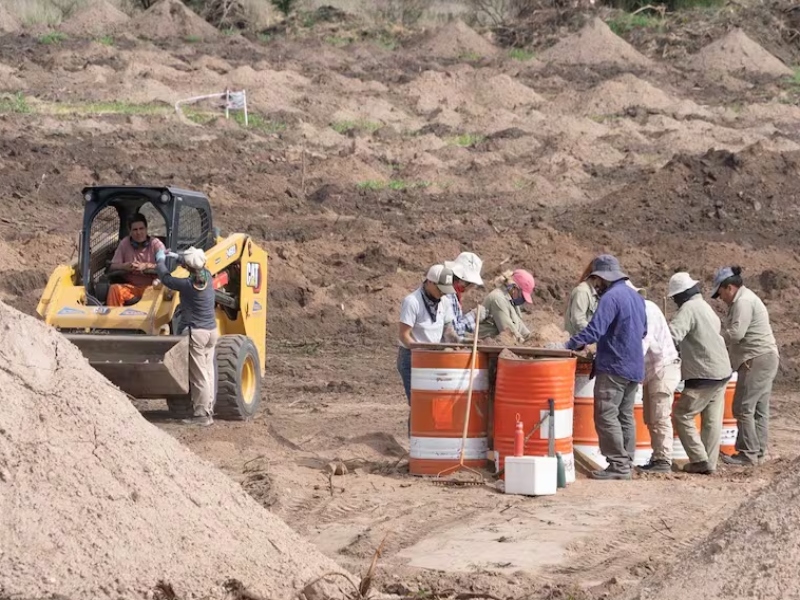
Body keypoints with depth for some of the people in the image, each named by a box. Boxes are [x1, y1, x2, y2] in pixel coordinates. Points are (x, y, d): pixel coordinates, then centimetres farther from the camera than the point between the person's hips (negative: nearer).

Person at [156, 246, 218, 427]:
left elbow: (166, 278, -5)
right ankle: (208, 410, 19)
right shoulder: (207, 277, 0)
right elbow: (199, 267, 23)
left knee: (198, 376, -3)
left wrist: (160, 259, 12)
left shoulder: (187, 285, -19)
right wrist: (176, 256, 31)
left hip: (196, 333, -8)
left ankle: (202, 415, 0)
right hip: (211, 331, 8)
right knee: (208, 373, 13)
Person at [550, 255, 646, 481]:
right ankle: (626, 463, 13)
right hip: (635, 368, 9)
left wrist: (567, 345, -23)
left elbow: (594, 330, -24)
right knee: (625, 417, 12)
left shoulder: (610, 297, -15)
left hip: (614, 367, -9)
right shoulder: (635, 296, 14)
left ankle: (618, 465, -10)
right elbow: (643, 331, 25)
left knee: (606, 416, -7)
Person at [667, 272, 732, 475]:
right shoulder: (705, 306, 15)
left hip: (704, 375, -9)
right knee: (712, 419, 9)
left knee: (682, 415, -1)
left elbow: (672, 335, -28)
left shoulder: (688, 309, -14)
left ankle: (699, 460, -6)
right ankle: (709, 463, 10)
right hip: (721, 371, 9)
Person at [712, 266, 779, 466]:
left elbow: (736, 333, -22)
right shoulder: (746, 299, 20)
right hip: (765, 359, 11)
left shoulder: (743, 302, -14)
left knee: (743, 408, -9)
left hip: (757, 360, -11)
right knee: (759, 408, 12)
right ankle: (758, 451, 15)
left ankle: (748, 454, -8)